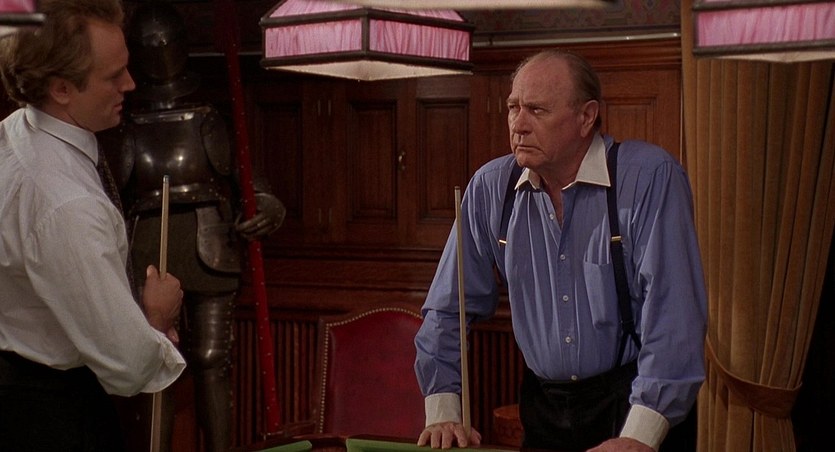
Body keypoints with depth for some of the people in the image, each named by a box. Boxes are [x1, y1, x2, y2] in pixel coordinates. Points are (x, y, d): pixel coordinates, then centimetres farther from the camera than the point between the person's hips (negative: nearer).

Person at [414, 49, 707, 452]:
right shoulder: (490, 187, -1)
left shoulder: (649, 177, -15)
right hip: (543, 405, 4)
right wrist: (442, 412, -3)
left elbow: (672, 310, -21)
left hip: (635, 402, -4)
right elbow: (449, 309, 6)